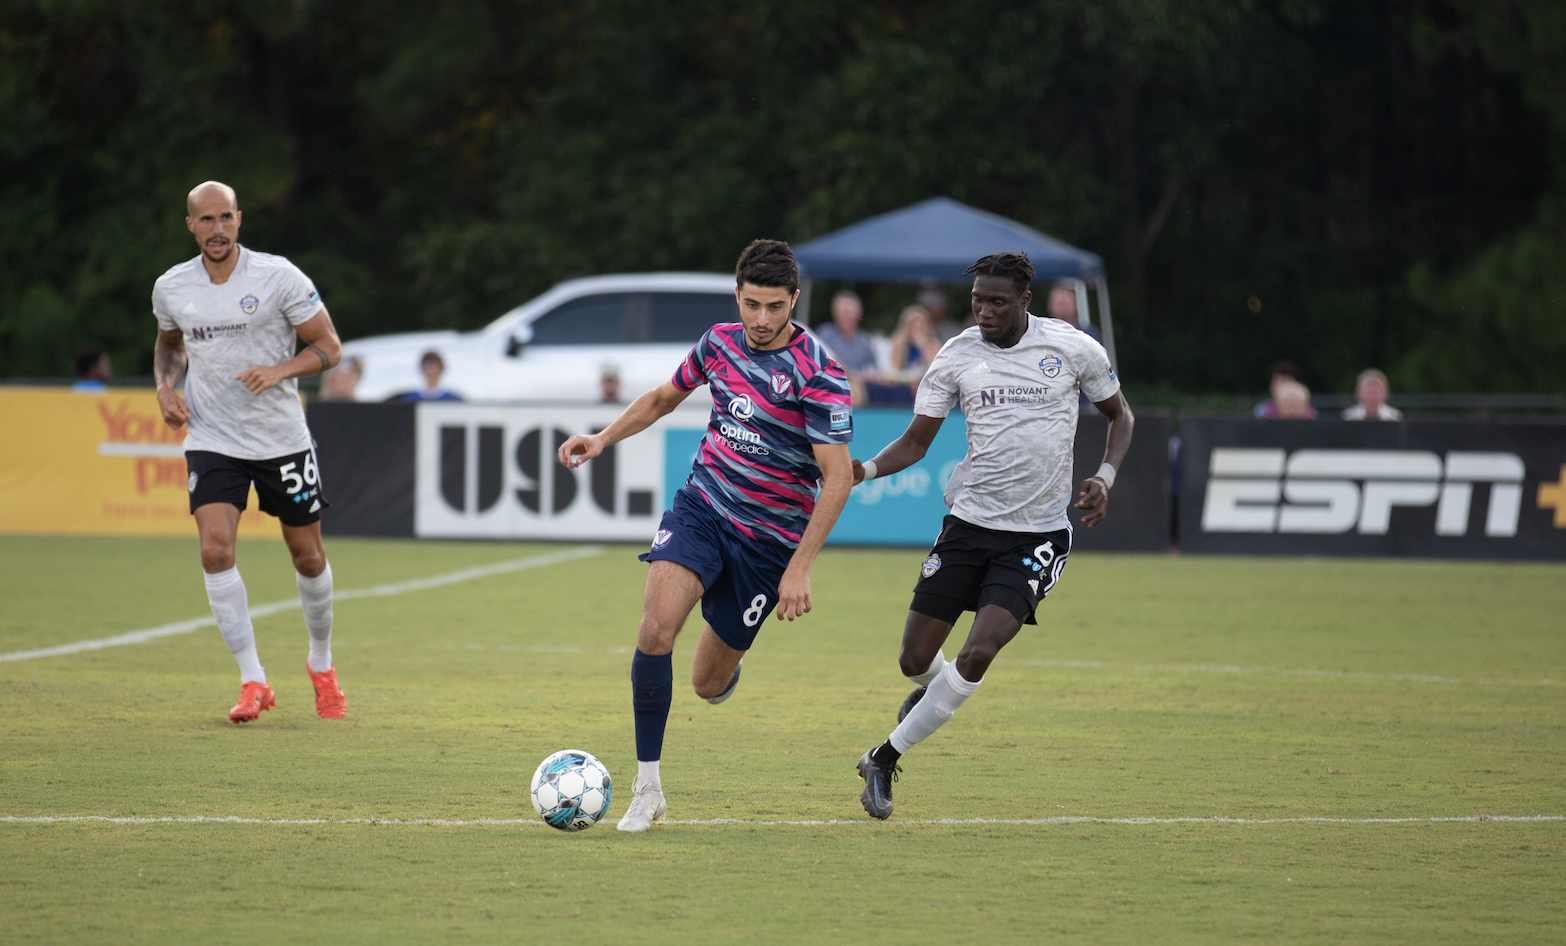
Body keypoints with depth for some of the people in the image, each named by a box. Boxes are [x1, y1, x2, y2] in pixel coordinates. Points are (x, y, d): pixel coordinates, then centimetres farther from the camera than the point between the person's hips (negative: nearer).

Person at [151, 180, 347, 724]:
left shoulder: (278, 276, -10)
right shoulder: (171, 288, 0)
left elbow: (329, 346, -6)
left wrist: (279, 371, -22)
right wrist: (165, 388, 2)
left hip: (283, 438, -1)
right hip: (212, 440, 1)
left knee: (307, 556, 8)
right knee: (215, 549, -18)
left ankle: (321, 664, 34)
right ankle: (253, 681, -11)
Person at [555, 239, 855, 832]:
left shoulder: (819, 375, -17)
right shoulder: (720, 342, 1)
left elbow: (837, 477, -18)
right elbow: (665, 396, 21)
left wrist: (799, 568, -22)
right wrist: (604, 438, 7)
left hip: (769, 538, -3)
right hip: (702, 507, 3)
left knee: (709, 684, 5)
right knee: (655, 629, -23)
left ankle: (727, 666, 47)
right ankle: (647, 788, -14)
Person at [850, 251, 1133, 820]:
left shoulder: (1074, 349, -3)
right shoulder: (957, 356, 0)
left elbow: (1119, 415, 12)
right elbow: (917, 440, 5)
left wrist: (1105, 476, -6)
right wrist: (865, 470, -15)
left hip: (1037, 534, -2)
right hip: (970, 522, 2)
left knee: (978, 654, -19)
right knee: (915, 659, 1)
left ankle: (885, 758, -5)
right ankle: (933, 692, 41)